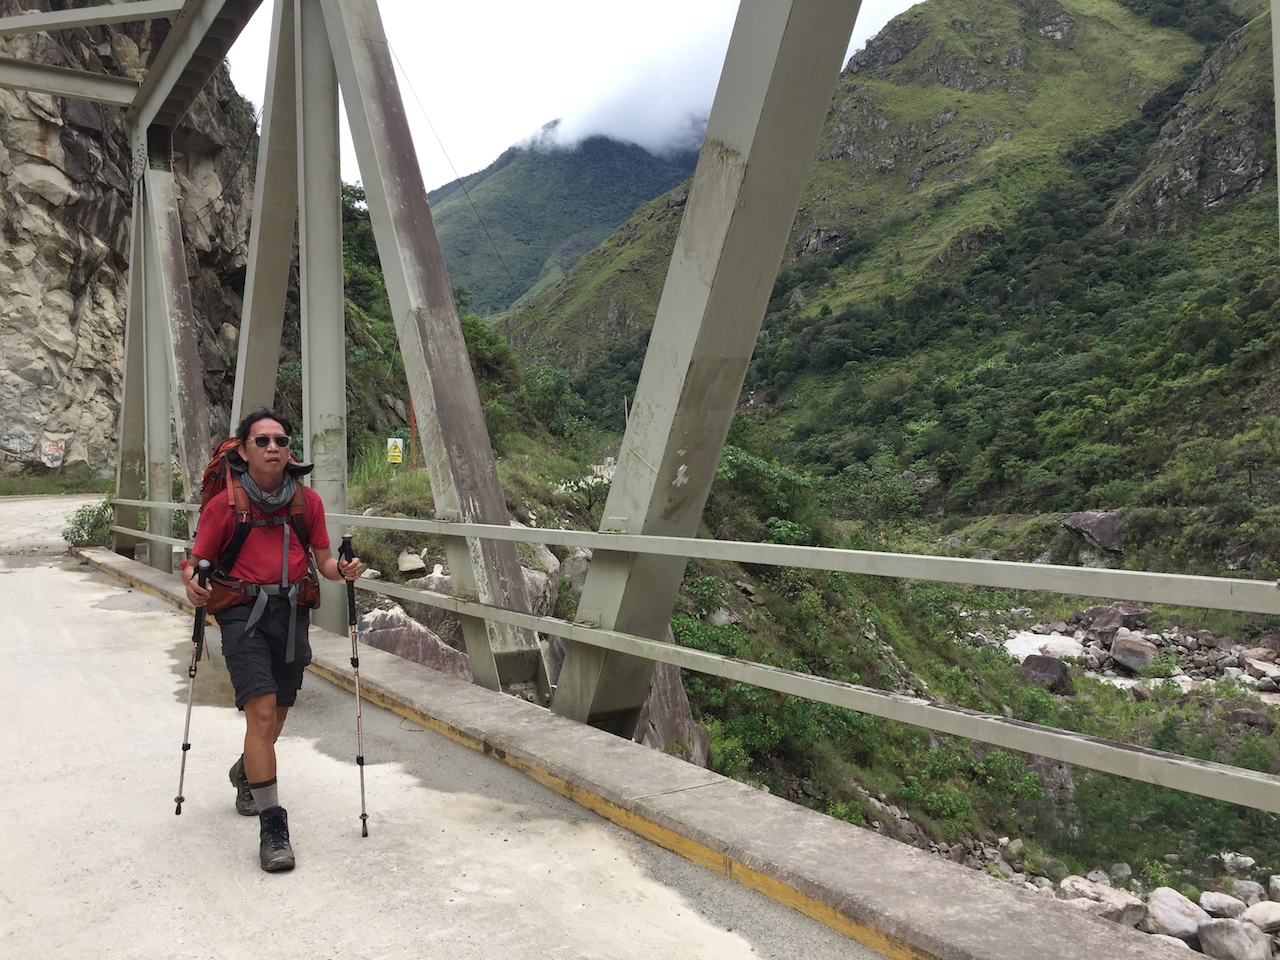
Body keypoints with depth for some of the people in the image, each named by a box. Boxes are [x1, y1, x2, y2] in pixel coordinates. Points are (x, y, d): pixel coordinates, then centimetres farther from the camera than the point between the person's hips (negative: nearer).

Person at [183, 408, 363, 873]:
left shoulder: (308, 500, 5)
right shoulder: (224, 505, -2)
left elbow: (323, 560, 10)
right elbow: (196, 560, 3)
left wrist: (342, 569, -11)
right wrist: (192, 584, -18)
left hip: (292, 612, 4)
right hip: (243, 612, -3)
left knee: (276, 714, 17)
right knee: (262, 711, -16)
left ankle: (247, 772, 50)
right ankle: (272, 826, -9)